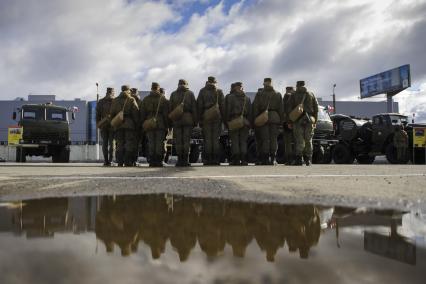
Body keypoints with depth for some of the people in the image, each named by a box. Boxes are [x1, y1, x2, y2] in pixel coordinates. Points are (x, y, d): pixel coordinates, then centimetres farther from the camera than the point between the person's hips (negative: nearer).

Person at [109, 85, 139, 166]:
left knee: (119, 144, 6)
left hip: (118, 125, 4)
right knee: (130, 144, -1)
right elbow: (135, 113, -6)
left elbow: (111, 114, 10)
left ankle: (120, 162, 4)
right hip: (129, 125, -4)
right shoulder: (131, 100, 1)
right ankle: (128, 162, -5)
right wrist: (137, 124, -1)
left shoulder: (115, 101, 13)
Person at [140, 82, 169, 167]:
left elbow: (142, 114, 9)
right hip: (160, 125, -2)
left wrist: (143, 125, 14)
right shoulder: (163, 99, 2)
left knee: (151, 143, 5)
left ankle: (151, 161, 3)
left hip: (148, 125, 2)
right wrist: (167, 125, 2)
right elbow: (166, 114, -2)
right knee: (160, 143, -1)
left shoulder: (145, 99, 9)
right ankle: (158, 161, -3)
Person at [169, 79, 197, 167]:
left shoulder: (173, 94, 10)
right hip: (188, 119, -1)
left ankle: (180, 160, -1)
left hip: (176, 119, 1)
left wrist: (170, 121, 9)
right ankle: (185, 160, -4)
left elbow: (170, 108, 7)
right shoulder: (190, 93, 7)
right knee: (186, 140, 0)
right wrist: (195, 120, 4)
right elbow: (194, 108, 2)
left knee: (178, 141, 2)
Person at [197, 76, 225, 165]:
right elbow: (223, 105, 1)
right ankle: (216, 159, 0)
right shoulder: (219, 92, 6)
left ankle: (208, 159, -2)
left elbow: (199, 105, 2)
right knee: (216, 139, 2)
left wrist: (199, 118, 4)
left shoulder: (202, 91, 6)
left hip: (206, 117, 0)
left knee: (207, 139, 0)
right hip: (217, 117, 1)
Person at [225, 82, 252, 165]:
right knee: (243, 141, 5)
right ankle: (243, 160, -1)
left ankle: (236, 160, -5)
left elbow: (227, 111, -3)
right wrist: (249, 123, 13)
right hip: (244, 122, 3)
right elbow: (250, 112, 11)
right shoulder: (247, 98, 13)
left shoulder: (229, 97, 2)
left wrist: (227, 122, 2)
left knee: (234, 141, -1)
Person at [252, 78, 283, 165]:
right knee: (273, 139, 3)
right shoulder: (278, 94, 11)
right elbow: (281, 109, 9)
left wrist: (255, 119, 2)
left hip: (263, 118, -2)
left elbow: (255, 108, -1)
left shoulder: (259, 94, 3)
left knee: (265, 139, -1)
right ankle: (272, 159, 2)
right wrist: (280, 120, 13)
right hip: (275, 118, 2)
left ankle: (265, 159, -3)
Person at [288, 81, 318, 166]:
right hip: (309, 120, 2)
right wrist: (315, 121, 12)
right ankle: (308, 160, 11)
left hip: (298, 120, -2)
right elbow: (316, 108, 9)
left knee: (299, 140, -3)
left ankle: (299, 159, -10)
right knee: (308, 140, 9)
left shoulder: (293, 95, 5)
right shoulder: (311, 95, 12)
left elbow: (290, 109, -1)